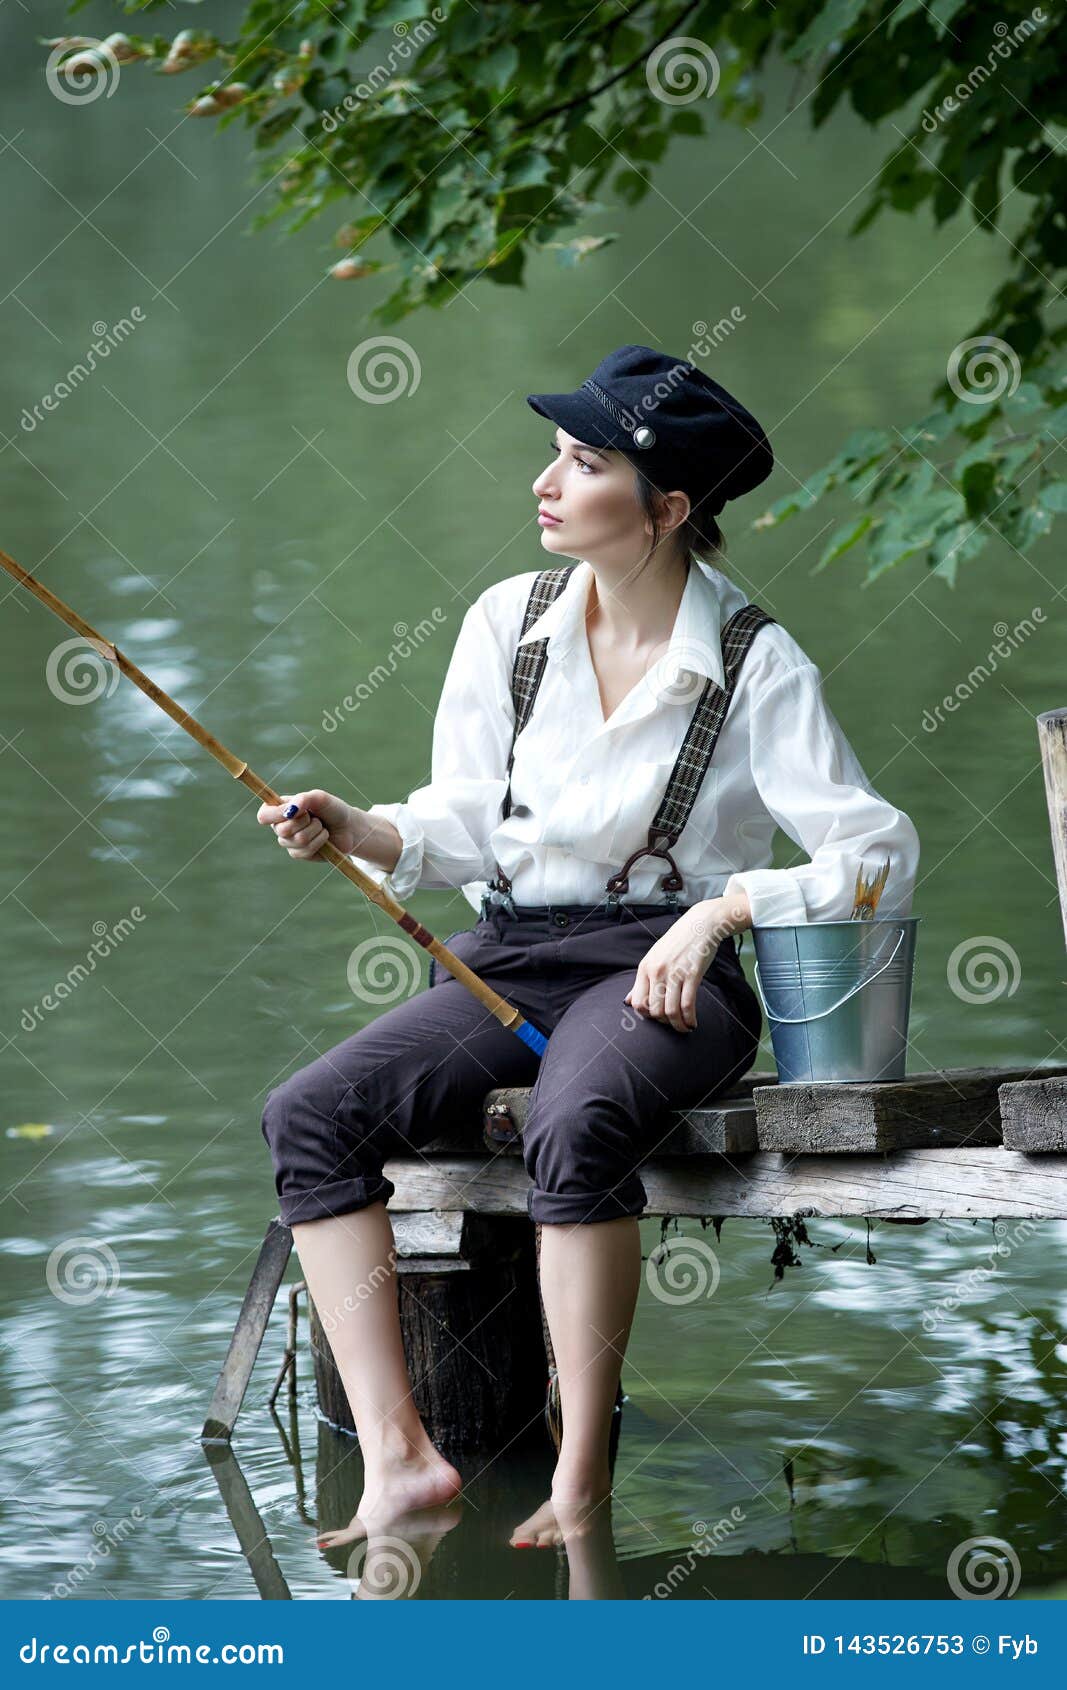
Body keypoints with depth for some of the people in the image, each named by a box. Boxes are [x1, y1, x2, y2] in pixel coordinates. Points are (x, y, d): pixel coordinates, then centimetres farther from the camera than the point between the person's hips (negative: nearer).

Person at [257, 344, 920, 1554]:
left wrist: (721, 908, -18)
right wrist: (358, 832, -9)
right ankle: (397, 1457, -23)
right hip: (508, 957, 5)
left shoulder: (756, 667, -4)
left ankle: (583, 1475, -28)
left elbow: (880, 854, -7)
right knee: (310, 1113, -20)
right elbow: (468, 825, 10)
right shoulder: (508, 623, 9)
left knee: (576, 1126, -38)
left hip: (660, 968, -5)